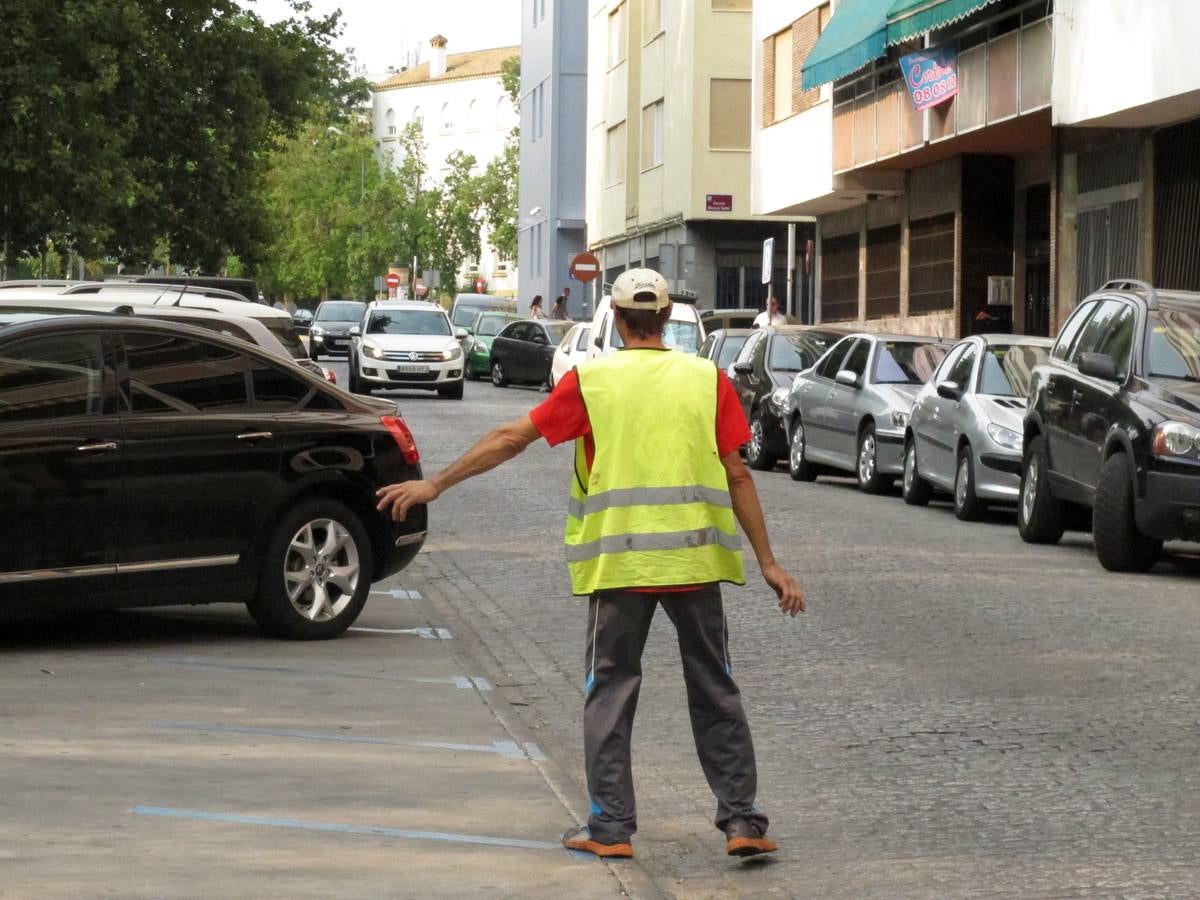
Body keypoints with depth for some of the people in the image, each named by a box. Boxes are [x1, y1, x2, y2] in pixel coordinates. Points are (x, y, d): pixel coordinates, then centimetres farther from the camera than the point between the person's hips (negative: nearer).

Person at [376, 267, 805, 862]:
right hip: (694, 559, 1)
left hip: (618, 561, -1)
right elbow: (737, 476, 0)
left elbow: (512, 438, 2)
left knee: (610, 692, 8)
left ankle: (611, 827, 7)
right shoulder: (707, 379, 1)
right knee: (715, 692, 10)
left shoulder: (590, 380, -1)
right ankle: (742, 822, 8)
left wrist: (435, 484, 11)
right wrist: (768, 563, 5)